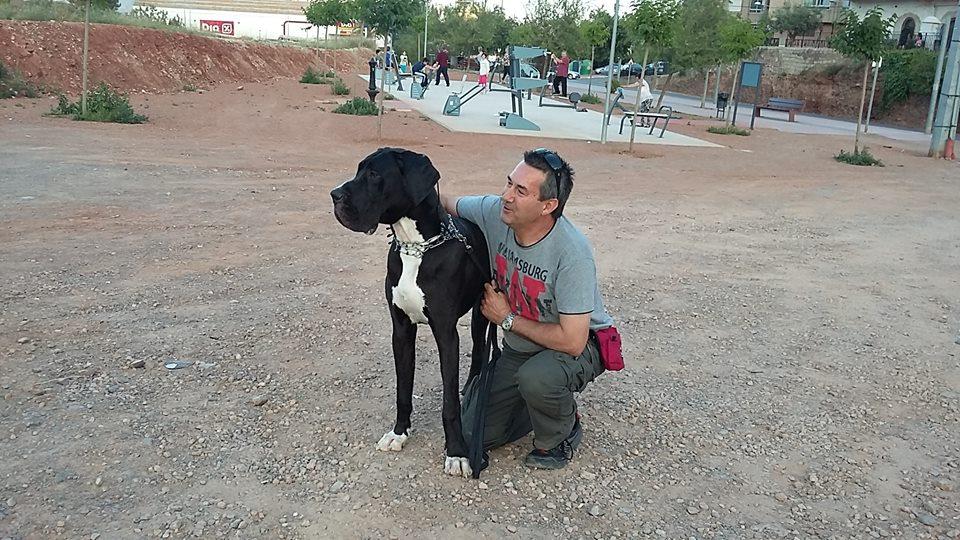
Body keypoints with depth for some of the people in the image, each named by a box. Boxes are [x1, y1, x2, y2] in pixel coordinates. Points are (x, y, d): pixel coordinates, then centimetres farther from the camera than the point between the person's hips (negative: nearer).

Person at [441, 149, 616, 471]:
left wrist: (507, 319, -21)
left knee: (536, 376, -39)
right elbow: (445, 203, 3)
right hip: (518, 348, 6)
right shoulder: (494, 212, -17)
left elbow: (572, 341, -32)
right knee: (472, 435, 0)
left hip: (578, 347, -5)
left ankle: (561, 435, -5)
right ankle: (548, 401, 24)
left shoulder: (572, 253, -34)